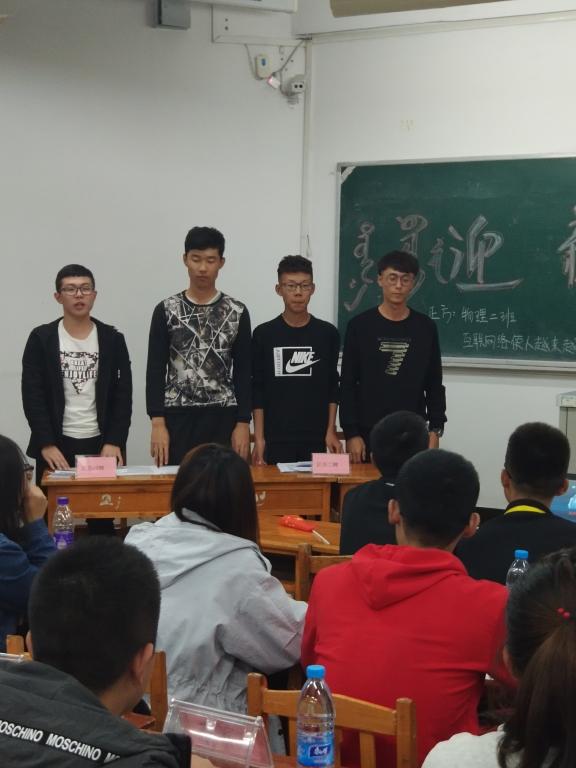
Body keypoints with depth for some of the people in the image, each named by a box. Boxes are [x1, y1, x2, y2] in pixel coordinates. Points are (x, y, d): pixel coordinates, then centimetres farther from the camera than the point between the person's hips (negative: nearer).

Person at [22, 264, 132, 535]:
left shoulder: (113, 339, 4)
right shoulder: (41, 339, 0)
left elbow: (123, 396, 1)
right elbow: (32, 396, -5)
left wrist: (114, 442, -9)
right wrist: (46, 444, -14)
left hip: (101, 444, 1)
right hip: (56, 445, -1)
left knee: (102, 521, 5)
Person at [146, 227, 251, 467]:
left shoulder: (237, 312, 5)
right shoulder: (166, 311, 3)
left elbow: (243, 372, 5)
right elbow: (155, 370, 1)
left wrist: (243, 423, -2)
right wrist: (157, 423, -7)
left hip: (222, 419, 1)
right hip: (177, 418, -1)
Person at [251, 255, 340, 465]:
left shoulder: (328, 334, 4)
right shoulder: (264, 334, 1)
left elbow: (332, 388, 7)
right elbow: (257, 390, 2)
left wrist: (331, 432, 0)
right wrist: (259, 438, -3)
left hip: (316, 439, 1)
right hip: (275, 440, -1)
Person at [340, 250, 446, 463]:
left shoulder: (426, 328, 6)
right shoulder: (360, 326, 0)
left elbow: (434, 384, 10)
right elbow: (348, 385, -1)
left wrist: (435, 429, 1)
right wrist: (351, 433, -7)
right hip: (369, 433, -1)